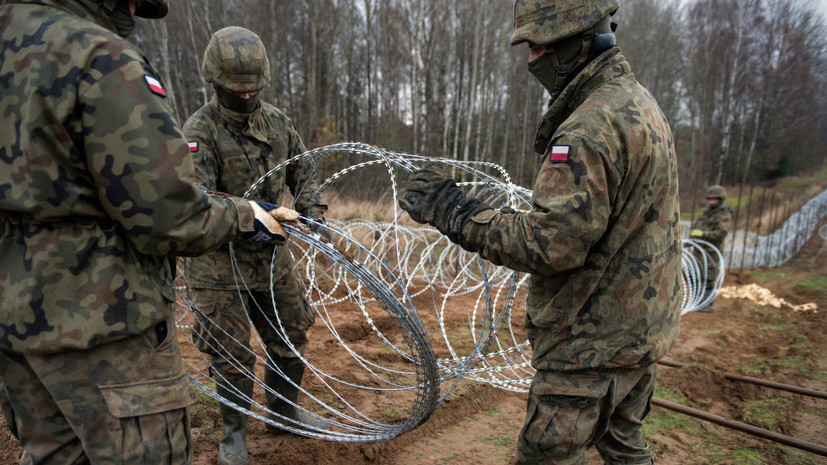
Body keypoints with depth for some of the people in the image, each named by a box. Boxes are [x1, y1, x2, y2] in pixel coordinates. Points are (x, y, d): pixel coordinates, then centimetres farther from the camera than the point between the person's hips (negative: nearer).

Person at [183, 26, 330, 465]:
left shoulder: (276, 120, 4)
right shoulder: (200, 130, -14)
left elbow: (302, 169, 15)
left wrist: (311, 212, 0)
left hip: (272, 255, 6)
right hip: (220, 261, -5)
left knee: (291, 336, 15)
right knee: (231, 351, 5)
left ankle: (285, 410, 38)